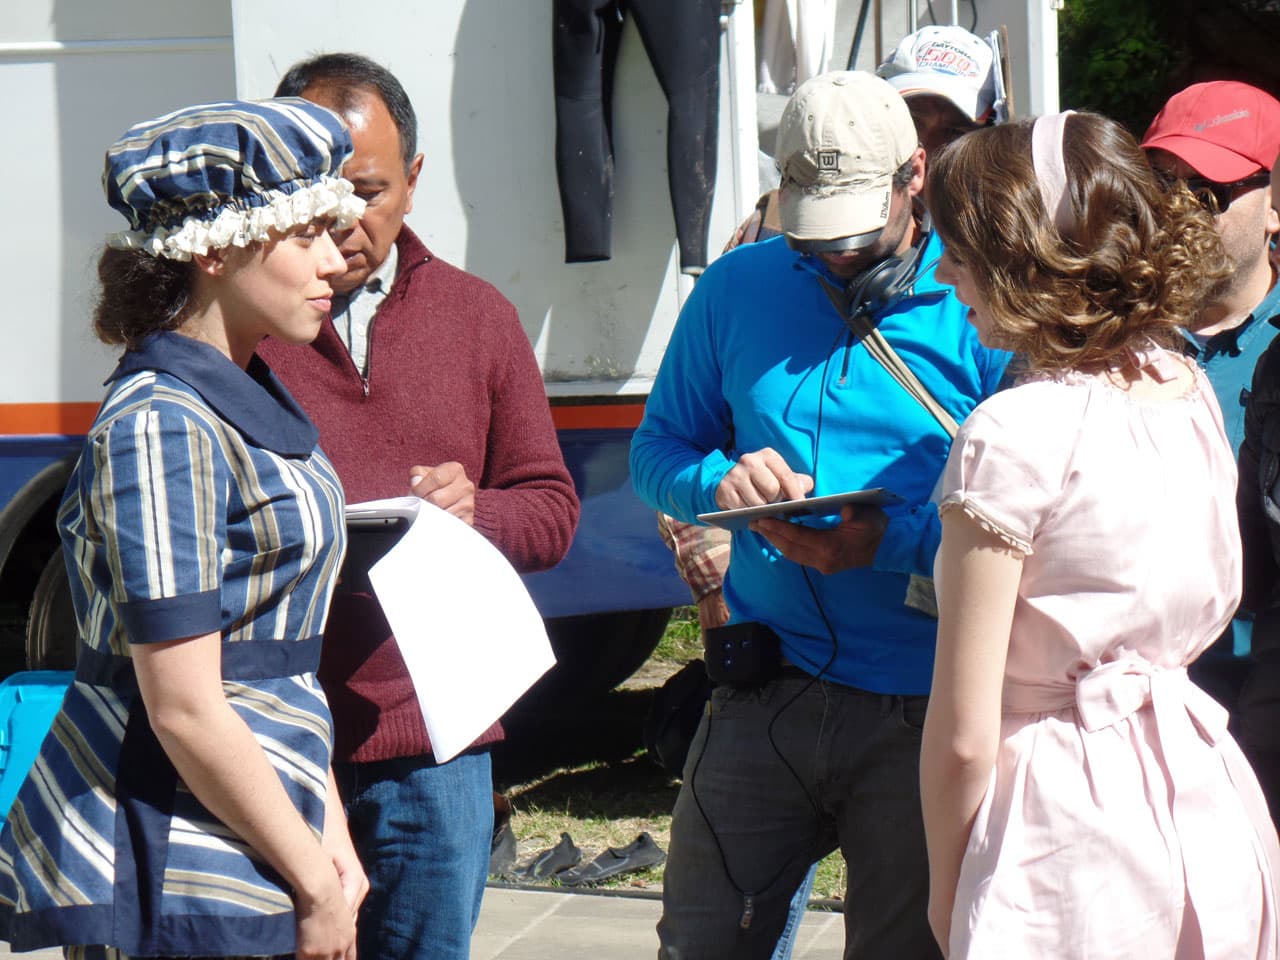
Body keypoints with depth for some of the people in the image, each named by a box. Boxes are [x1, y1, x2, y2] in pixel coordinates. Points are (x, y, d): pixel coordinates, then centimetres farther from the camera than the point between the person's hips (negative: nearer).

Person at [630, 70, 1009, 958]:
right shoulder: (738, 289, 8)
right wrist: (719, 481, -9)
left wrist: (893, 541, -24)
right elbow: (657, 451, 14)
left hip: (921, 716, -3)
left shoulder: (979, 310, -5)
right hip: (764, 700, 3)